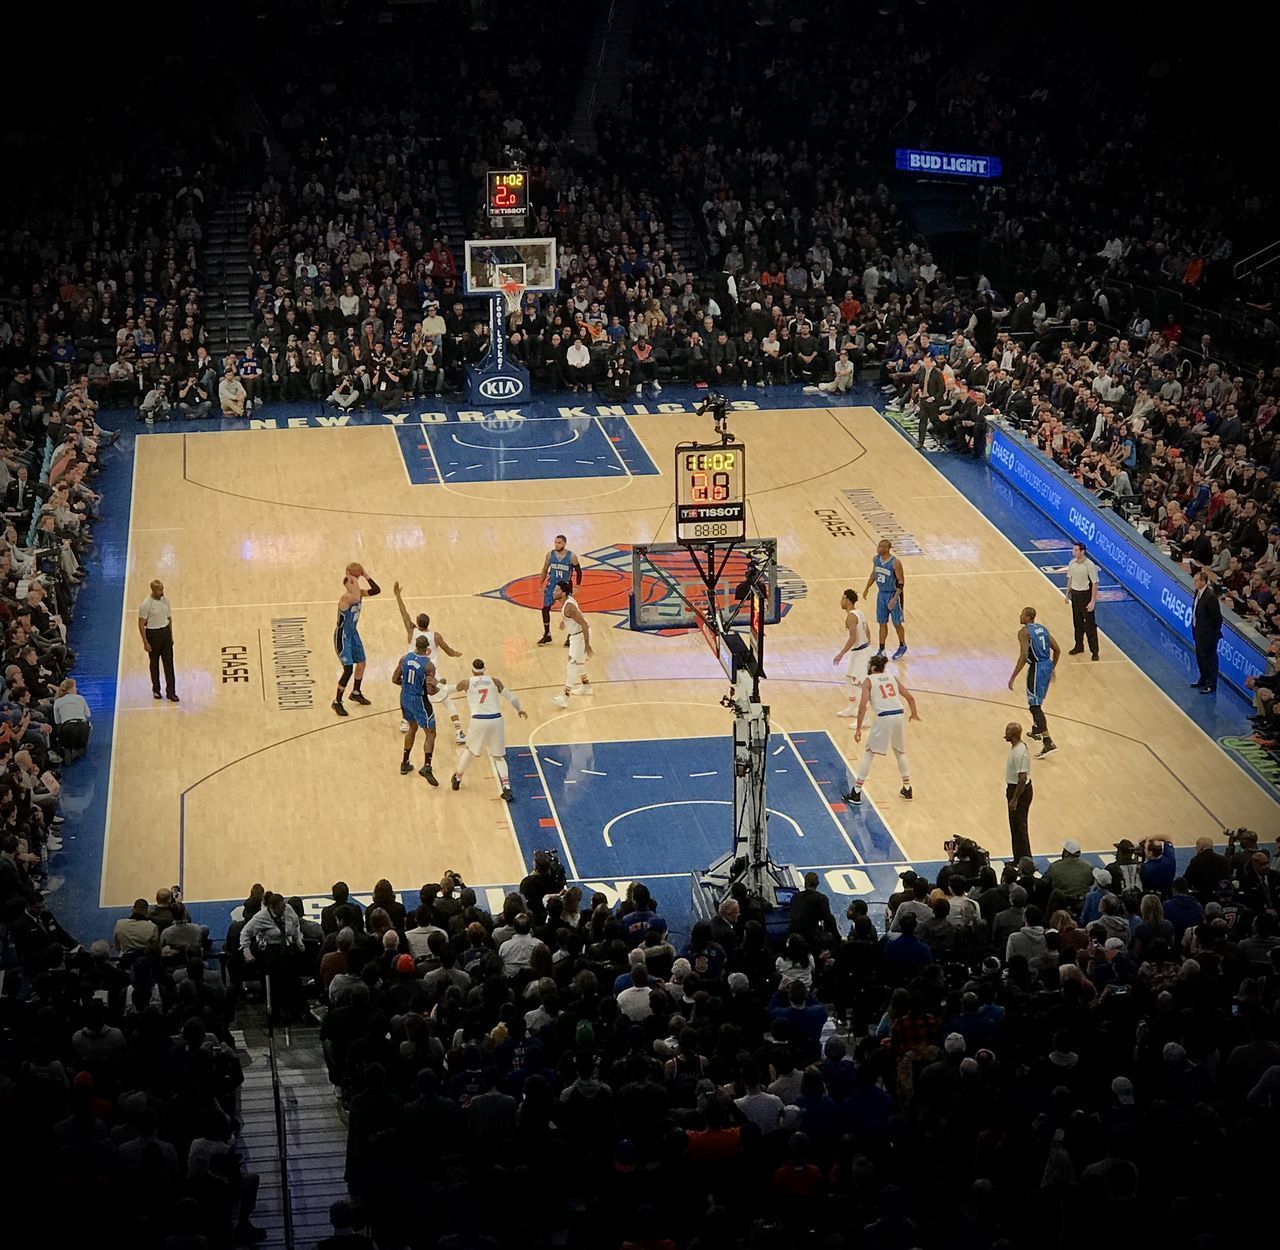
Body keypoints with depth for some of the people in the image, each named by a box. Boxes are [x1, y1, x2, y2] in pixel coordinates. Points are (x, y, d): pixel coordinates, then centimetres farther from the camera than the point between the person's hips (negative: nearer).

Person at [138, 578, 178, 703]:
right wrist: (145, 642, -15)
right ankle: (156, 690, 28)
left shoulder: (165, 600, 0)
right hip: (153, 634, -4)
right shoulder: (146, 604, -17)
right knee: (154, 663, 11)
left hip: (165, 633, 4)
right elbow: (141, 624, -14)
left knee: (169, 663, 3)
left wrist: (171, 636, 15)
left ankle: (171, 692, 8)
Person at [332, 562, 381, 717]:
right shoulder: (345, 598, -27)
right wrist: (352, 580, -39)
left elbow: (376, 590, -7)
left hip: (353, 633, 9)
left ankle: (356, 693, 41)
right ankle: (337, 702, 3)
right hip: (342, 636, -9)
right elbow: (356, 599, -48)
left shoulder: (359, 593, -3)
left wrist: (366, 576, -16)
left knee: (361, 663, 18)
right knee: (348, 670, -10)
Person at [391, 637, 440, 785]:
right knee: (430, 734, 3)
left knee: (412, 728, 27)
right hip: (419, 701, -6)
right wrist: (438, 687, 2)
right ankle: (426, 767, -14)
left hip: (405, 698, 6)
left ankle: (405, 764, 32)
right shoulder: (428, 666, -20)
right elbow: (430, 691, -20)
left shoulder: (404, 659, -5)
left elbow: (395, 679, 3)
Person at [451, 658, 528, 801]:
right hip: (496, 720, 1)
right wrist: (519, 709, 28)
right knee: (499, 756, 12)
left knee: (470, 750, 27)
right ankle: (507, 789, -3)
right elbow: (510, 697, 9)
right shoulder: (494, 681, 5)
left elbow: (456, 689, 27)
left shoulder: (466, 682, 4)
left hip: (478, 720, -1)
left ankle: (457, 779, 41)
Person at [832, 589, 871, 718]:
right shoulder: (860, 612, 8)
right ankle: (852, 708, 35)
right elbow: (867, 632, 15)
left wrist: (841, 654, -23)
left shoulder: (851, 616, -22)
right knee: (851, 677, 24)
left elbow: (853, 638, -27)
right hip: (865, 648, 10)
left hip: (858, 652, -10)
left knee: (860, 684, -7)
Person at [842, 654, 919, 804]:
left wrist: (858, 728, -4)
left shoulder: (868, 681, 4)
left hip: (884, 718, -4)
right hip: (899, 715, 5)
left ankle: (856, 793, 4)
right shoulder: (893, 678, 18)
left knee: (868, 753, 7)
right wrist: (914, 713, 35)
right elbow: (910, 697, 16)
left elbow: (862, 706, -6)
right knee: (900, 752, 26)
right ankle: (907, 789, 32)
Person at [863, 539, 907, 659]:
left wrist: (895, 598, -24)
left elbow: (901, 581, -19)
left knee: (897, 623, 7)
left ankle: (902, 647, 28)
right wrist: (867, 588, 21)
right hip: (881, 594, 6)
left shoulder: (895, 563, -23)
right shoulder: (875, 559, -2)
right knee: (882, 623, 11)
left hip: (893, 594, -6)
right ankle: (881, 650, 19)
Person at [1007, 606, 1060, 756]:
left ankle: (1048, 743, -16)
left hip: (1037, 668, -8)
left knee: (1035, 706, -6)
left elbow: (1024, 656, -22)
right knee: (1037, 701, 29)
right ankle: (1036, 730, 46)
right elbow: (1057, 650, 15)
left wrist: (1013, 677, -19)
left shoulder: (1024, 632, -12)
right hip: (1047, 665, 8)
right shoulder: (1042, 628, 12)